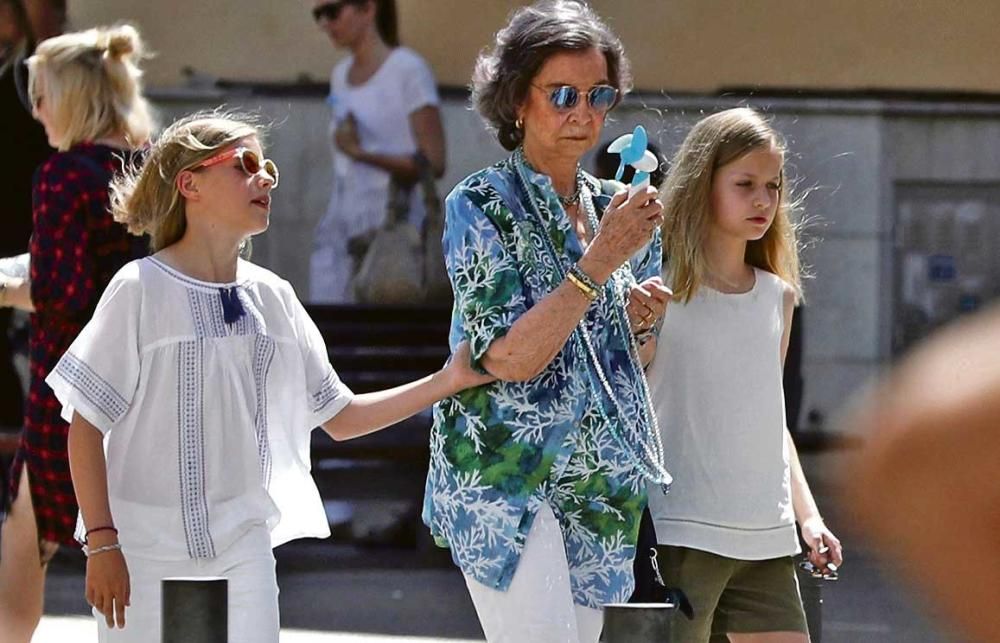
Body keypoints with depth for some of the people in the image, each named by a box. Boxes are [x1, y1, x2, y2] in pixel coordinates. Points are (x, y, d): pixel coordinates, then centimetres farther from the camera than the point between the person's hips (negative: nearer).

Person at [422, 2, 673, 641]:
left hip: (599, 485, 6)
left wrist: (640, 321, -1)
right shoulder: (482, 205, -7)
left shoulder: (616, 209, 11)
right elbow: (509, 358, -17)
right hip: (508, 485, -6)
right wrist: (600, 261, -22)